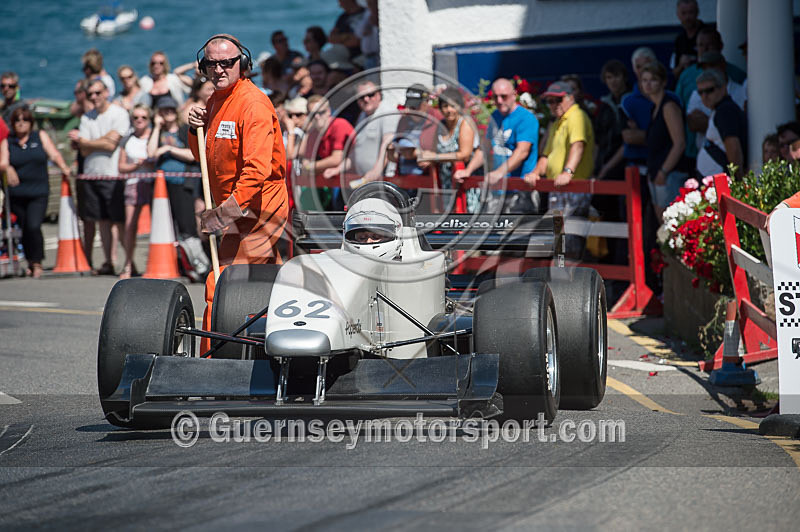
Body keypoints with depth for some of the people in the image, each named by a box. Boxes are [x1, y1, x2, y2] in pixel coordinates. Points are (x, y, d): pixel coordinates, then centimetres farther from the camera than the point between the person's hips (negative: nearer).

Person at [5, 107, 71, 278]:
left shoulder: (41, 137, 10)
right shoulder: (7, 141, 7)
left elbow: (54, 154, 3)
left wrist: (63, 167, -14)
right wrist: (8, 170, -25)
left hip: (38, 193, -1)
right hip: (16, 193, 1)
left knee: (33, 226, -17)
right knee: (25, 228, 7)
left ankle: (37, 262, -3)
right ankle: (31, 263, 24)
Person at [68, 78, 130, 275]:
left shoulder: (119, 114, -2)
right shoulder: (87, 118, 14)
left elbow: (112, 144, -11)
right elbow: (85, 151, 6)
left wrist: (82, 140, 0)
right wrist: (103, 139, -9)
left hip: (113, 175, -5)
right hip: (91, 175, 5)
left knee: (118, 221, -7)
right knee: (103, 221, 5)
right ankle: (108, 262, 8)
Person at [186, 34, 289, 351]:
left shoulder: (253, 103, -18)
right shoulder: (215, 101, 12)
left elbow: (257, 170, -26)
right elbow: (206, 157, 22)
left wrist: (222, 215, -28)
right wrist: (197, 130, 1)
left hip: (256, 208, -10)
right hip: (241, 210, 10)